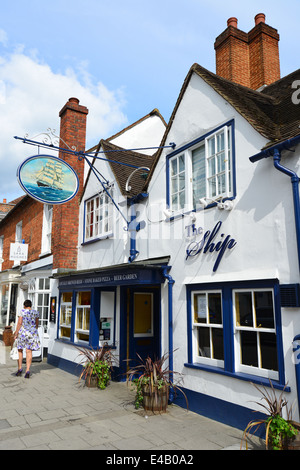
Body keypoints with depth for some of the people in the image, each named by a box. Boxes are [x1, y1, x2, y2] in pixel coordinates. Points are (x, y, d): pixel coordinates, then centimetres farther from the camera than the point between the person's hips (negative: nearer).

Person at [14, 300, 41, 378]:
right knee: (29, 352, 4)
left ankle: (19, 369, 17)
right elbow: (36, 324, 10)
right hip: (32, 333, 3)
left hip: (22, 332, -3)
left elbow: (19, 323, -10)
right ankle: (27, 371, -2)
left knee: (20, 350, 14)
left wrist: (16, 334, -4)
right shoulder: (35, 312, 5)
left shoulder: (23, 311, -6)